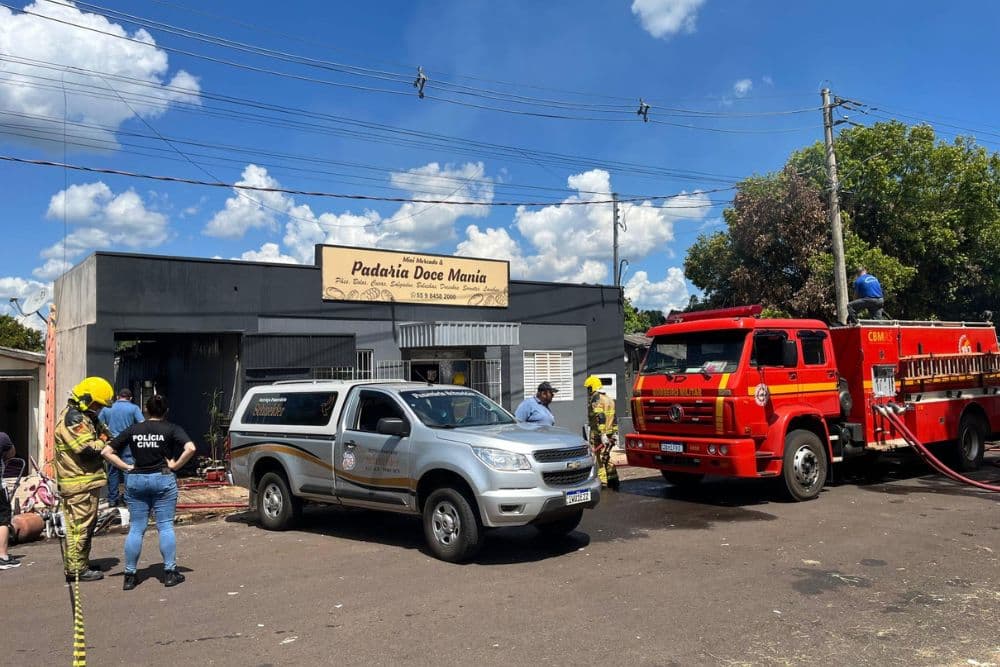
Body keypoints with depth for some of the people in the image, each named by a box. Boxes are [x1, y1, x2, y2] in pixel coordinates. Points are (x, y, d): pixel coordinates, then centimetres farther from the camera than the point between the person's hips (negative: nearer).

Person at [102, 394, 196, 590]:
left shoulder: (133, 430, 6)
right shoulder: (171, 429, -2)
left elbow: (106, 452, 5)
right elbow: (190, 448, -17)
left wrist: (126, 467, 5)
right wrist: (175, 465, -6)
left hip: (136, 480, 3)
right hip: (163, 479, -3)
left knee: (136, 528, 9)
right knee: (165, 526, 4)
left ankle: (129, 575, 12)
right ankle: (170, 572, 7)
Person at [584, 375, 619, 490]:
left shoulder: (596, 399, -11)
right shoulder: (609, 399, 15)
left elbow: (600, 417, -21)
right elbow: (614, 417, 16)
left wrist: (602, 434, -23)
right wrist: (615, 432, 18)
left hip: (598, 433, -8)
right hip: (610, 433, 8)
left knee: (600, 458, -3)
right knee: (607, 457, 17)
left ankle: (602, 482, -2)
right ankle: (613, 480, 18)